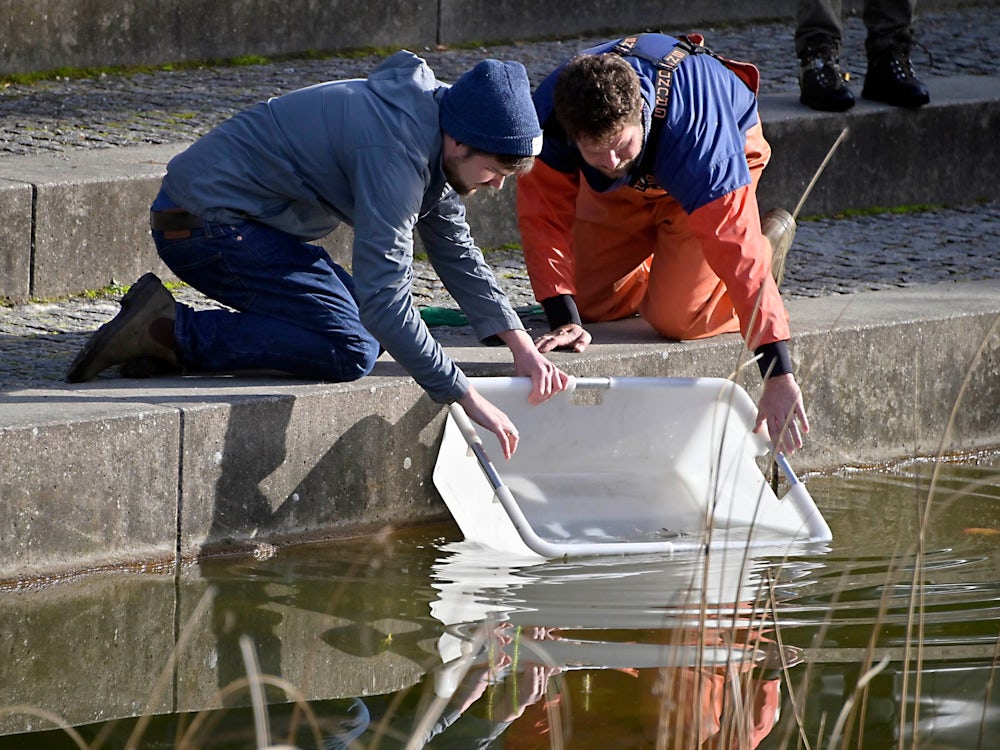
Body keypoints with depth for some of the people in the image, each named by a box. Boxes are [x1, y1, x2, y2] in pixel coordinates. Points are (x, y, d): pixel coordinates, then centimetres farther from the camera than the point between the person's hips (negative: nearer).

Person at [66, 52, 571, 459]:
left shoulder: (434, 127, 6)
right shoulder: (396, 153, -26)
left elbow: (455, 251, 17)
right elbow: (384, 294, -31)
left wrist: (522, 347, 6)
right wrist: (467, 399, -28)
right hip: (206, 221, -11)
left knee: (369, 329, 11)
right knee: (349, 350, -19)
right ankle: (168, 331, -14)